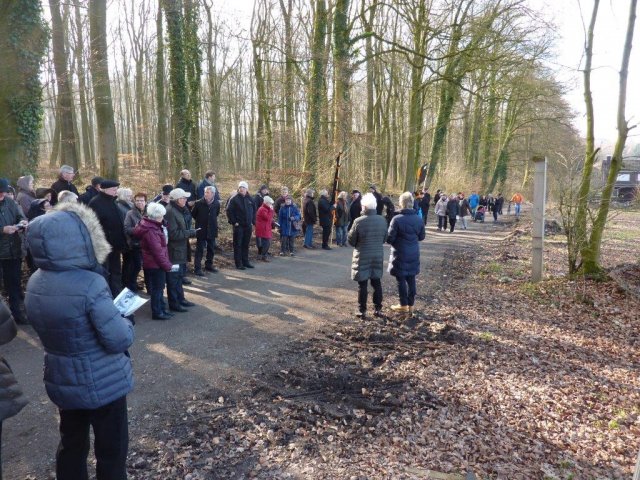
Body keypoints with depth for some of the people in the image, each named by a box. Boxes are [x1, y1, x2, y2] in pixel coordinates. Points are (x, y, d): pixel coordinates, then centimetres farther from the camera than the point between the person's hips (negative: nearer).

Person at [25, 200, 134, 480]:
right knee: (111, 448, 13)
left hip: (61, 381, 7)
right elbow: (119, 340, -26)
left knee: (71, 445, 24)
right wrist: (126, 322, -6)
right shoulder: (90, 284, -28)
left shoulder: (35, 283, -4)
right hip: (102, 383, -7)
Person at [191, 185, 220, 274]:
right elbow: (193, 214, 3)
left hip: (212, 230, 4)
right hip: (201, 230, -4)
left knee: (210, 249, 14)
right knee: (199, 250, -3)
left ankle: (209, 265, 29)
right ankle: (197, 268, 1)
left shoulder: (217, 203, -3)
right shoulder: (198, 203, -11)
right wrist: (200, 221, 9)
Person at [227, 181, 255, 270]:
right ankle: (238, 263, 4)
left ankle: (245, 262, 20)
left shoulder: (250, 199, 10)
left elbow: (253, 211, 19)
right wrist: (234, 222, -11)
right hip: (238, 226, -5)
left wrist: (253, 222, 10)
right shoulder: (234, 199, -5)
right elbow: (229, 211, -7)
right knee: (238, 245, -1)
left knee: (246, 245, 11)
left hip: (248, 226, 5)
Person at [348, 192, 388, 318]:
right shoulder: (382, 220, -3)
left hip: (362, 257, -4)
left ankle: (362, 311, 10)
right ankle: (378, 309, 20)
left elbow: (351, 241, -7)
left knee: (362, 284, 4)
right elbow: (384, 239, 8)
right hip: (378, 256, 4)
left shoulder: (358, 221, -17)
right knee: (376, 283, 14)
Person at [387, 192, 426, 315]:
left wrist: (397, 240, 9)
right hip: (413, 254, 5)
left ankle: (404, 306, 13)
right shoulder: (419, 220, 0)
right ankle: (411, 305, 20)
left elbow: (389, 238, -13)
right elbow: (421, 237, 11)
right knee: (411, 279, 12)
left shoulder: (397, 219, -17)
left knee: (401, 280, 5)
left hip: (400, 255, -5)